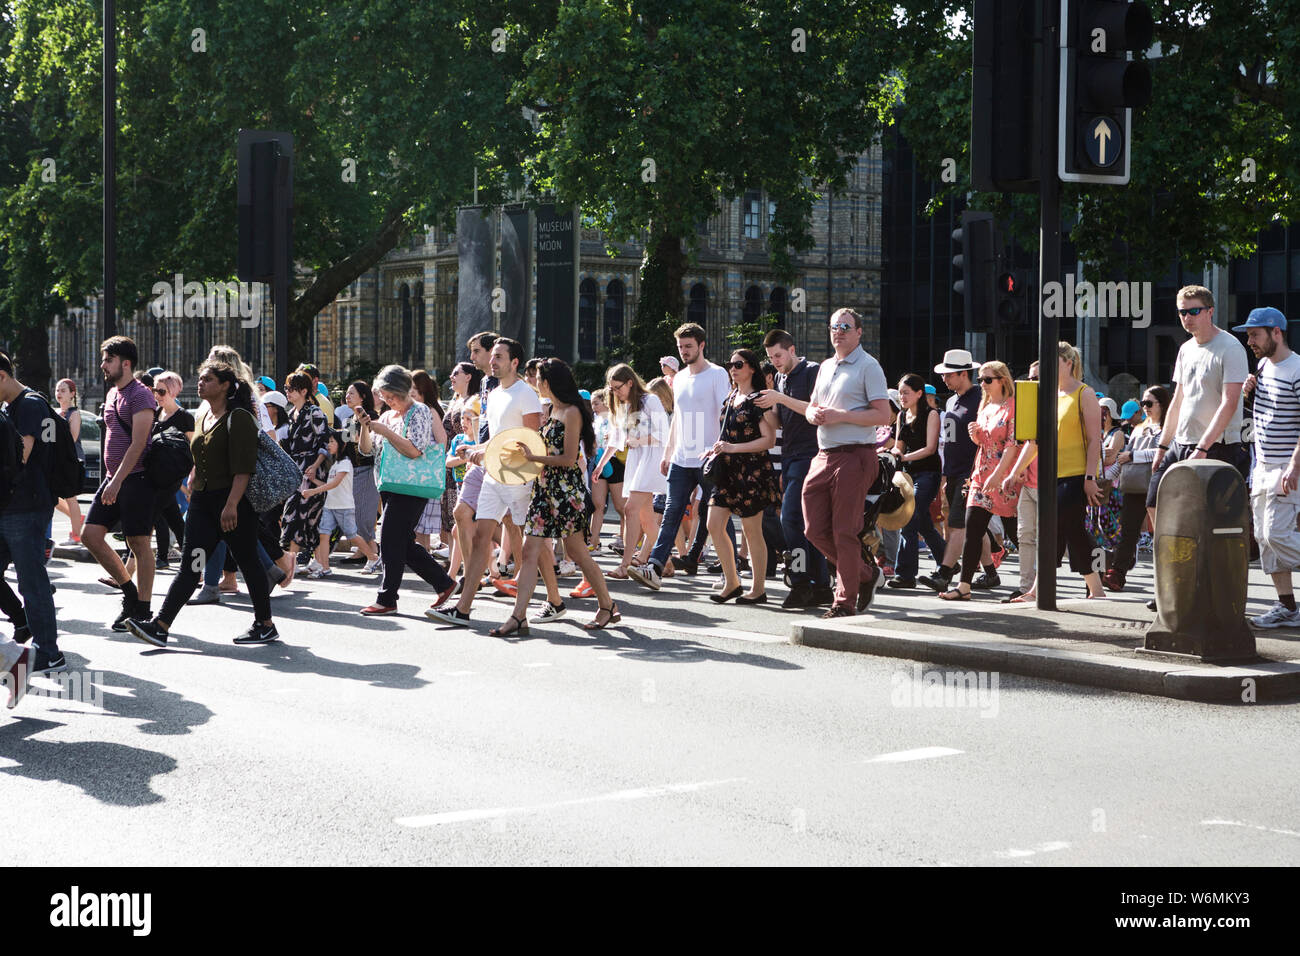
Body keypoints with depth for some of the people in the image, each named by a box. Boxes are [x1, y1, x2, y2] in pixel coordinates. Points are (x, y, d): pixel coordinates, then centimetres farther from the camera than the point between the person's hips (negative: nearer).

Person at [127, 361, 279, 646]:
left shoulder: (239, 418, -11)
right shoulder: (202, 418, 15)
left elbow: (243, 468, -18)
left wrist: (232, 505, -25)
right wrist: (193, 493, 22)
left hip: (234, 503, -7)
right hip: (202, 501, 7)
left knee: (248, 563, 3)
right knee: (189, 566, -1)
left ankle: (266, 626, 16)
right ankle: (161, 627, -9)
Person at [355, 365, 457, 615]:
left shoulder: (419, 412, -7)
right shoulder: (387, 416, 17)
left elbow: (414, 450, -20)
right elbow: (366, 449, 15)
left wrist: (383, 431, -19)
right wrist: (365, 426, -3)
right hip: (390, 488, 9)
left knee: (391, 543, -9)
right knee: (404, 543, 10)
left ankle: (387, 599, -4)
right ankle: (443, 583, 20)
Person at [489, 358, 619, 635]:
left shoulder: (572, 413, -11)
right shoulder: (551, 411, 15)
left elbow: (568, 459, -15)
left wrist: (533, 458, -15)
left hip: (567, 490, -8)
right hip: (545, 488, 8)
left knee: (576, 552, 1)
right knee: (530, 552, -2)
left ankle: (608, 607, 18)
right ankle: (518, 617, -7)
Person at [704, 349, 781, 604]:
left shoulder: (758, 400, -8)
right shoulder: (730, 398, 15)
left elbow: (768, 439, -14)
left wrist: (733, 448, -20)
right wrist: (717, 449, 8)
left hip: (751, 471, -8)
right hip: (727, 470, 8)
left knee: (752, 531, -1)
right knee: (714, 526, 1)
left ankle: (758, 589, 8)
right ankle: (732, 583, 11)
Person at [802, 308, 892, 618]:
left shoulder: (868, 366, -4)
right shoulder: (826, 367, 19)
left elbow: (882, 415, -12)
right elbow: (811, 407, 26)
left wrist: (840, 415, -18)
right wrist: (815, 414, 1)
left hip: (854, 456, -8)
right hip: (823, 455, 8)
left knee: (844, 532, -6)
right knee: (815, 530, 6)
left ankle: (845, 602, 2)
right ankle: (865, 574, 24)